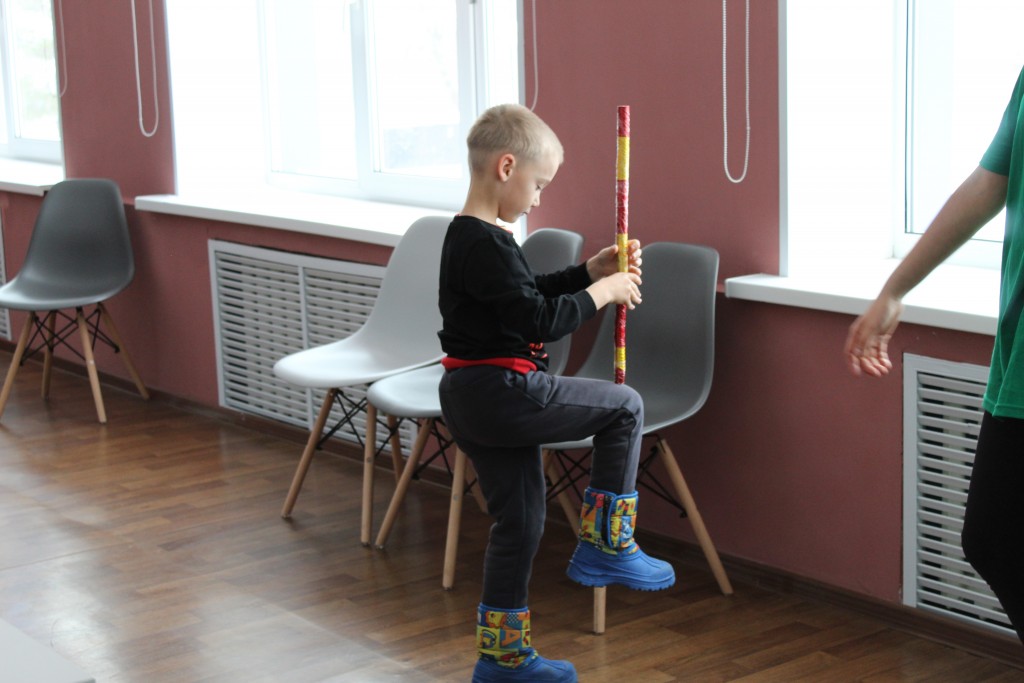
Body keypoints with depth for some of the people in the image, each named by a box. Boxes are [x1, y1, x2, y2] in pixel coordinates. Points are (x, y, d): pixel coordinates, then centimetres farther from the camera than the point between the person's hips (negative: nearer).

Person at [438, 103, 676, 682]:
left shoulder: (469, 237, 14)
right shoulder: (487, 245, -19)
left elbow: (530, 295, 25)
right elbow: (541, 320, -20)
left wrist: (592, 272, 17)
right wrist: (604, 292, -7)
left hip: (474, 398, 10)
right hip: (500, 394, -10)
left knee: (521, 519, 17)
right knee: (624, 407, -1)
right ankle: (606, 546, 5)